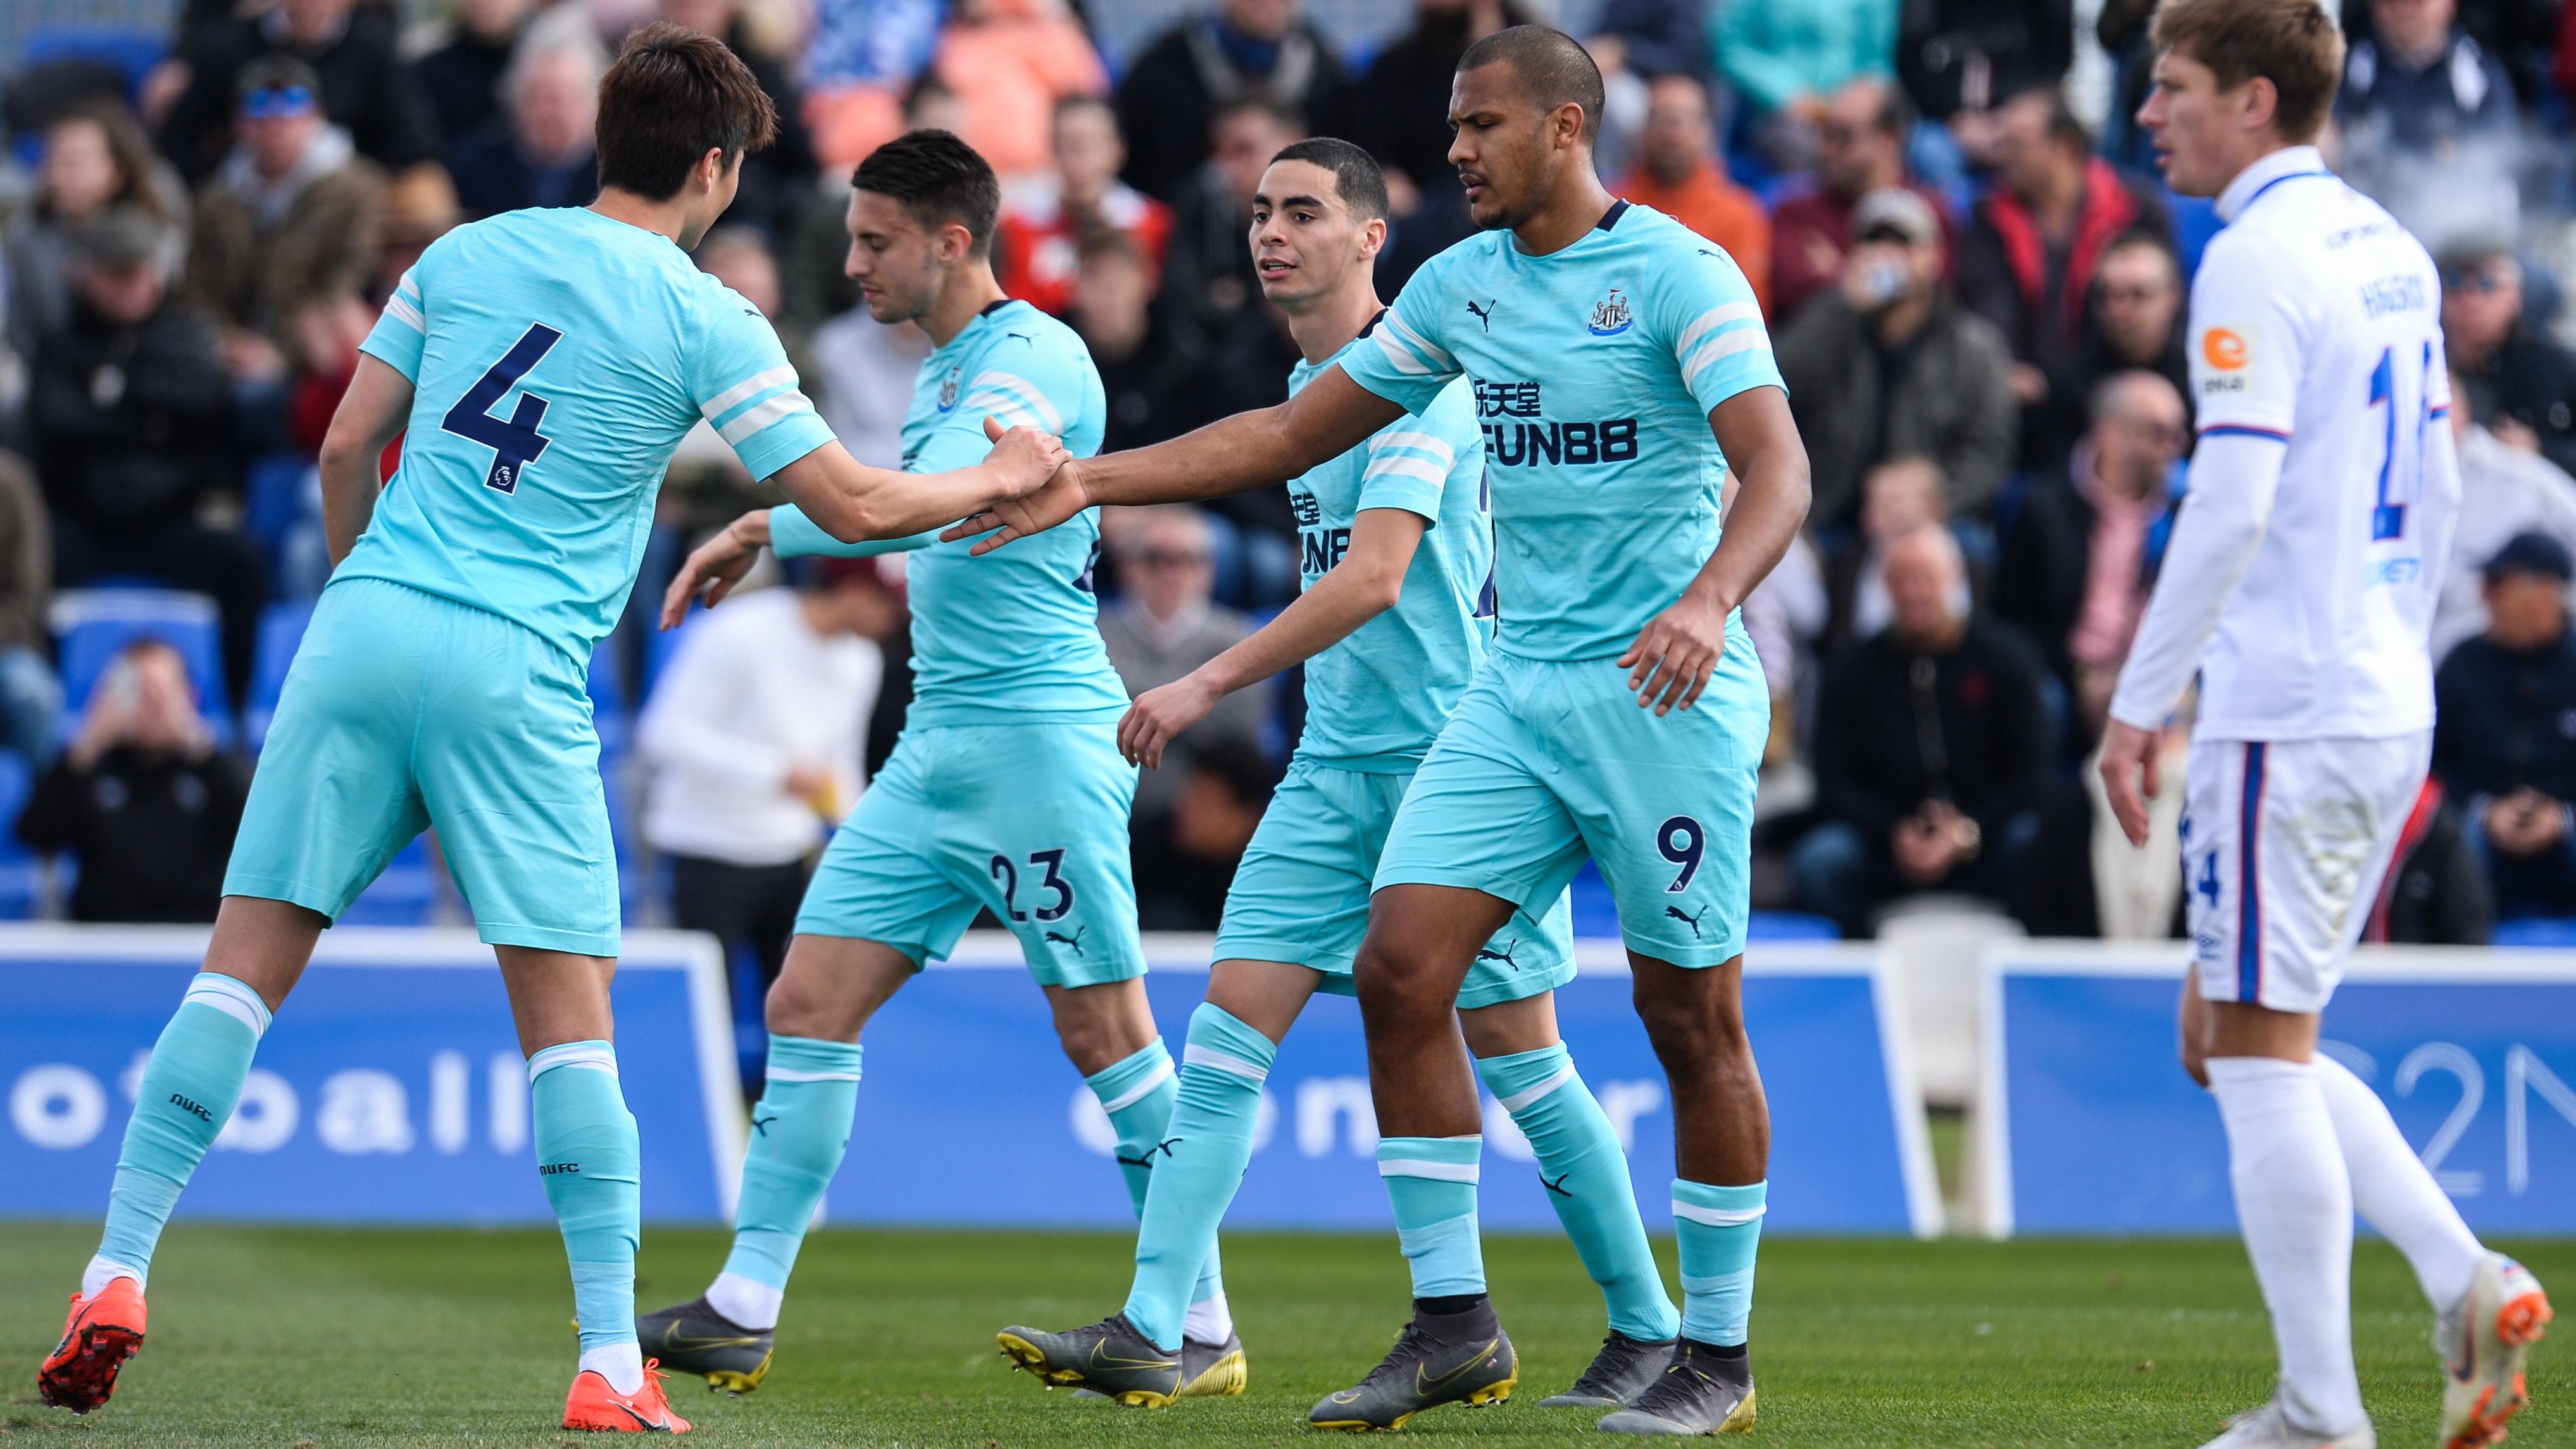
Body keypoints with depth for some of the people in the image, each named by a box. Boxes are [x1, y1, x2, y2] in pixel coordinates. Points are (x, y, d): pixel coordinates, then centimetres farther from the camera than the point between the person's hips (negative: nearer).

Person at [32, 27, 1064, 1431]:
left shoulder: (463, 253, 13)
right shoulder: (705, 321, 2)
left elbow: (346, 445, 13)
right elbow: (853, 502, 1)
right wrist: (996, 479, 18)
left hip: (362, 628, 3)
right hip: (513, 674, -3)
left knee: (243, 965, 7)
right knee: (568, 1014, 2)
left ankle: (116, 1279, -1)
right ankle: (611, 1363, -3)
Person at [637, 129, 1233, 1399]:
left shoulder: (1033, 357, -12)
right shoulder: (939, 376, 18)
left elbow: (932, 504, -28)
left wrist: (762, 529, -23)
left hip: (1042, 735, -9)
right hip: (936, 746, 9)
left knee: (1101, 1028, -5)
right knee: (810, 1002, 2)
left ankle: (1202, 1327, 3)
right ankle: (742, 1311, 5)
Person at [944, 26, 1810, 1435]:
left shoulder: (1677, 275, -10)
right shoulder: (1462, 283, 11)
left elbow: (1777, 467, -20)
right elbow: (1296, 432, 18)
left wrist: (1707, 600, -39)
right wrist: (1092, 480, 11)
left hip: (1663, 692, -6)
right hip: (1518, 686, 7)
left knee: (1692, 1018, -1)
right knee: (1400, 966, -6)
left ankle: (1716, 1355, 11)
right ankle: (1454, 1325, 1)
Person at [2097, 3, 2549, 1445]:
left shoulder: (2259, 258, -13)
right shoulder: (2388, 248, 15)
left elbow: (2231, 506, -20)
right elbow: (2436, 491, 21)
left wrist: (2140, 703, -16)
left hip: (2285, 713, -9)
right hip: (2386, 708, 9)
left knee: (2259, 1054, -3)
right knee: (2236, 1041, 15)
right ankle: (2468, 1283, 4)